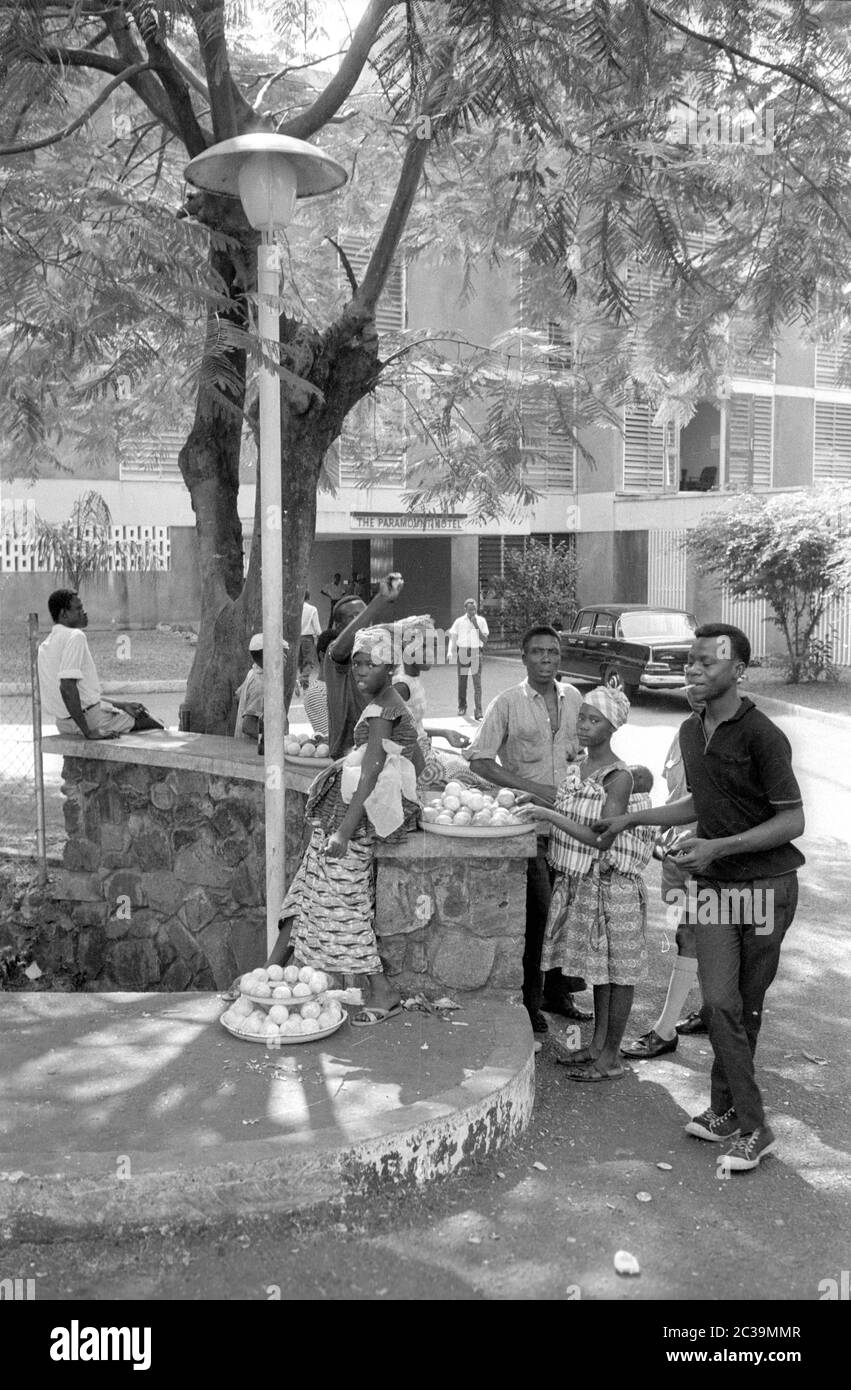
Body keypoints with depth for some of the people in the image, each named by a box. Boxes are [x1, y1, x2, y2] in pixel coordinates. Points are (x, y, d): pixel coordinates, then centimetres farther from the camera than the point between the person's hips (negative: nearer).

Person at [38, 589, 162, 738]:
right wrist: (88, 731, -27)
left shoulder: (46, 644, 14)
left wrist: (121, 704, 20)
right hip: (90, 718, -10)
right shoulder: (75, 636, -17)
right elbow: (67, 686, -29)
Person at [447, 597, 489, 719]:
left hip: (476, 653, -1)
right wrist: (449, 652, -9)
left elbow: (485, 639, -1)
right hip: (462, 652, 1)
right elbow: (452, 638, 6)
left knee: (477, 682, -8)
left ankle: (478, 710, -9)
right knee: (462, 681, 7)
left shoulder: (481, 621, 4)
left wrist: (477, 626, -11)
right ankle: (462, 706, 25)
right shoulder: (459, 621, 4)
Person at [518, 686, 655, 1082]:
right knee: (596, 965, 18)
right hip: (577, 881, 8)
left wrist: (551, 815, -22)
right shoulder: (576, 769, 7)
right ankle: (597, 1043, 31)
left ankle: (611, 1057, 15)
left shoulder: (619, 777, -16)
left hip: (611, 884, -8)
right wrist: (537, 803, 1)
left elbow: (602, 838, -22)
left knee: (616, 968, 5)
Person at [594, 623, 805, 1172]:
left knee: (747, 1004, 4)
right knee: (719, 1002, -3)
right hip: (714, 884, 5)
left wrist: (719, 847, -21)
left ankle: (728, 1107, 18)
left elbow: (793, 820, -14)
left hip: (765, 884, -5)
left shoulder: (762, 735, -14)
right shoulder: (691, 732, 8)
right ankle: (750, 1124, 10)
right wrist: (631, 818, 17)